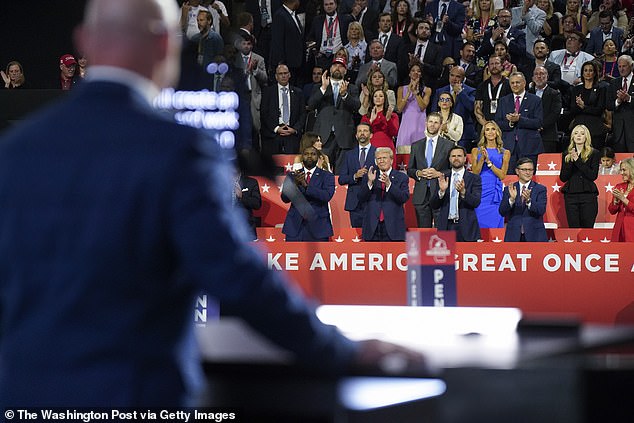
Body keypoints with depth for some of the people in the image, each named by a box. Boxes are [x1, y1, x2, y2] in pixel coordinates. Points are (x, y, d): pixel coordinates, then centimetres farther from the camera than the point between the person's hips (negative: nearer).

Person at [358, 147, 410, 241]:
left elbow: (404, 198, -8)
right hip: (372, 226, 2)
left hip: (393, 227, -2)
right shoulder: (368, 176, 11)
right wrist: (370, 182, -13)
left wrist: (388, 184, -20)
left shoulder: (401, 177, 6)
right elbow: (361, 199, 2)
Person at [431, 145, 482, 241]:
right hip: (446, 226, 2)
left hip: (466, 228, -2)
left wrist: (463, 192, -26)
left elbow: (476, 202, -8)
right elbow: (434, 205, 5)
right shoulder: (443, 177, 10)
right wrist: (441, 191, -13)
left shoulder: (474, 178, 4)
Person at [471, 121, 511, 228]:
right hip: (479, 192, 0)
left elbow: (502, 175, 0)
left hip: (495, 194, 0)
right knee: (479, 224, -4)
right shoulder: (476, 151, 10)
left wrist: (489, 161, -9)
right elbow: (475, 173, 2)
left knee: (494, 224, -4)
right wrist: (482, 158, -11)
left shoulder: (505, 153, 9)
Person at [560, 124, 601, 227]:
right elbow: (563, 178, 6)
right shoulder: (566, 154, 13)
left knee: (587, 228, -5)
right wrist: (571, 161, -8)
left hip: (588, 195, -2)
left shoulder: (594, 154, 4)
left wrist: (577, 161, -10)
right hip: (570, 195, 3)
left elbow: (593, 175, -7)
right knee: (573, 229, -1)